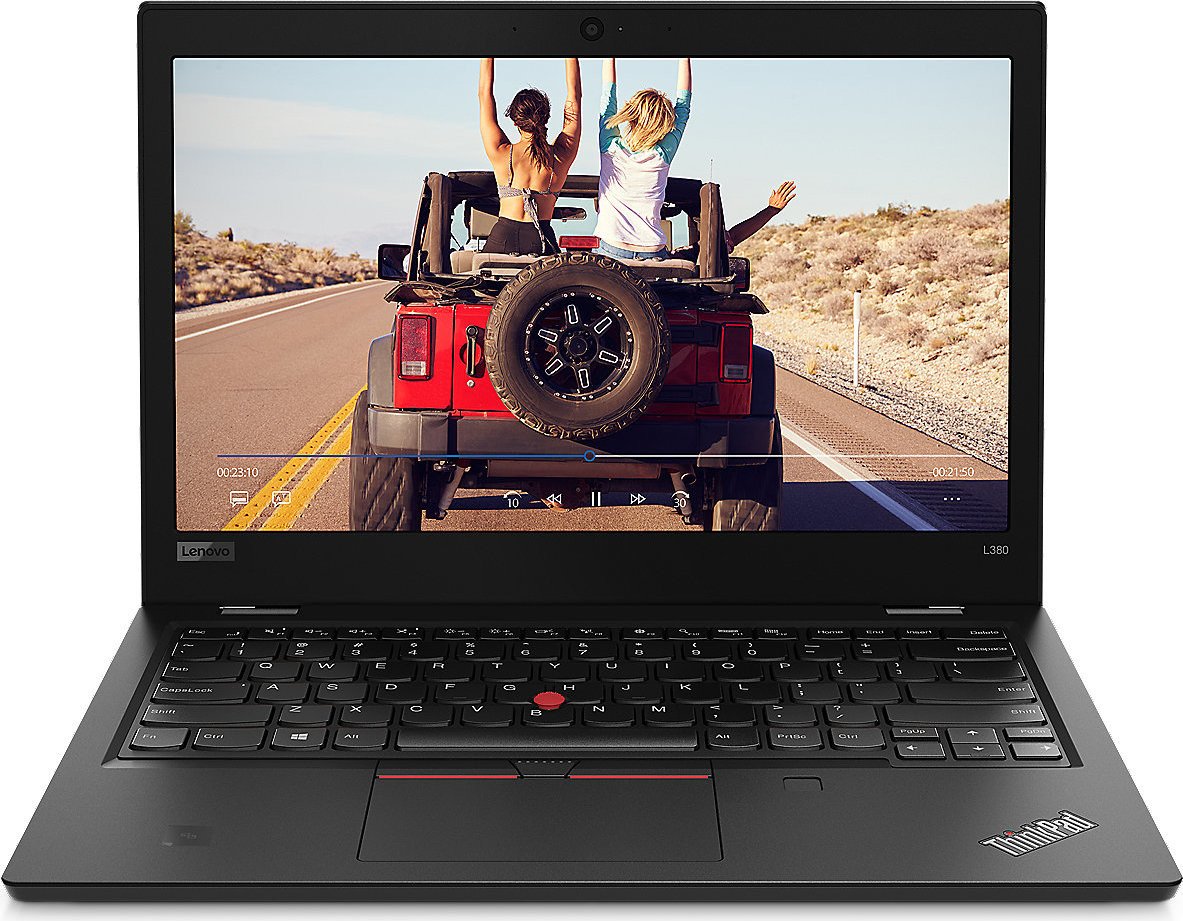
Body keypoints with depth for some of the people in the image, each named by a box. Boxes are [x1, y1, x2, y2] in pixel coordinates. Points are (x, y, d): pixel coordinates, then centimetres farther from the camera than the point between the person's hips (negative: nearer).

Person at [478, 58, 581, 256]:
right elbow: (575, 96, 13)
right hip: (543, 240, 1)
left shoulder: (501, 152, -2)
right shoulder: (561, 155, 1)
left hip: (501, 239, -1)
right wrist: (572, 59, 20)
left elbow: (484, 93, 8)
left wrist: (487, 60, 16)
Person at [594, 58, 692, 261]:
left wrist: (610, 59, 22)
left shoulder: (610, 148, -1)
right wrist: (685, 59, 16)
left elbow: (608, 98, 12)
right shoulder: (662, 156, -1)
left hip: (609, 248, 0)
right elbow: (683, 106, 9)